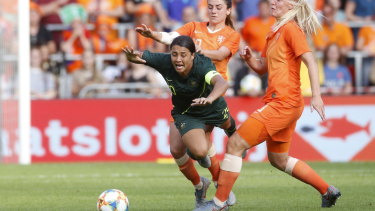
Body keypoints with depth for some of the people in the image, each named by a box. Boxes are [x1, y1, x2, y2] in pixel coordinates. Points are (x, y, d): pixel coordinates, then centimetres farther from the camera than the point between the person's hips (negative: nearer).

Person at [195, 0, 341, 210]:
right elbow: (262, 67, 24)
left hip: (284, 103, -10)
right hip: (280, 104, 10)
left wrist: (316, 95, -27)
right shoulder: (274, 33, 18)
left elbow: (310, 61, -18)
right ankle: (328, 191, 28)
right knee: (279, 159, 21)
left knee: (236, 144, -10)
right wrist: (249, 58, 2)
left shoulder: (291, 29, -10)